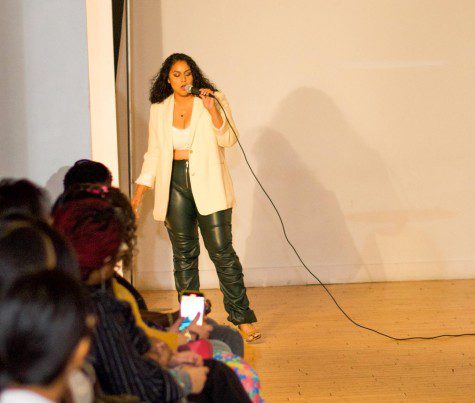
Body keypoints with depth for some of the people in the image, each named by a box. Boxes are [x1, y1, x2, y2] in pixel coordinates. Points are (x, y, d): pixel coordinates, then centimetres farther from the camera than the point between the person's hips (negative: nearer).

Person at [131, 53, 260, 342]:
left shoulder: (215, 100, 1)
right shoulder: (159, 109, 10)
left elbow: (228, 140, -6)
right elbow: (154, 153, 14)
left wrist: (212, 111, -19)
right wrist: (139, 192, 9)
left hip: (208, 184, -3)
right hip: (175, 184, 3)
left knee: (222, 251, -7)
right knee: (184, 254, 5)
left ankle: (242, 318, 0)